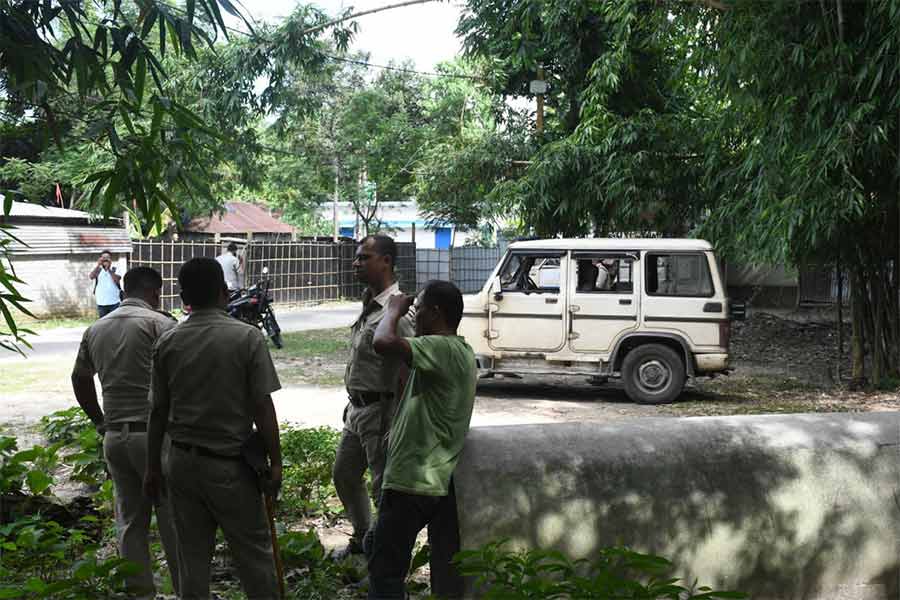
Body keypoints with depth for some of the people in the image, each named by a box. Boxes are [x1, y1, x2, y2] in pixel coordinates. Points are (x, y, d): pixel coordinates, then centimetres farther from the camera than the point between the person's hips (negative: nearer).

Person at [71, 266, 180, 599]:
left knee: (129, 521, 13)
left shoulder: (95, 330, 12)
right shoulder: (159, 324, -9)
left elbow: (80, 380, 21)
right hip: (153, 434, -6)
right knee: (173, 520, 3)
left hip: (114, 437, 6)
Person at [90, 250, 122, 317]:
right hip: (101, 303, 2)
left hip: (114, 303, -2)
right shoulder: (98, 270, 5)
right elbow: (91, 277, -14)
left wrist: (108, 268, -17)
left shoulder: (115, 270, 1)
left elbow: (116, 280, -17)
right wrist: (98, 265, -18)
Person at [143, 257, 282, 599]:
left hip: (182, 463, 4)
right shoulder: (247, 337, -10)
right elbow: (262, 407, -11)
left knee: (192, 556, 12)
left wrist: (153, 467, 13)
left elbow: (158, 411, 4)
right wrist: (276, 462, -3)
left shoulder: (167, 343, 0)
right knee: (254, 553, 8)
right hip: (230, 465, -3)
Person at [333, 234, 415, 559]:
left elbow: (405, 374, -23)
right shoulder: (369, 304, 10)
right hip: (357, 410, 10)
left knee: (385, 487, 1)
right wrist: (353, 403, 21)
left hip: (380, 411, -10)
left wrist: (394, 427, -24)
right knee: (344, 475, 22)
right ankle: (363, 539, 41)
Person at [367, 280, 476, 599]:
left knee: (386, 570, 0)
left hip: (413, 479, -10)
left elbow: (383, 343, -31)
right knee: (448, 572, 13)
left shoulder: (441, 348, -19)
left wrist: (395, 310, -13)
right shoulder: (461, 352, 13)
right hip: (442, 479, 10)